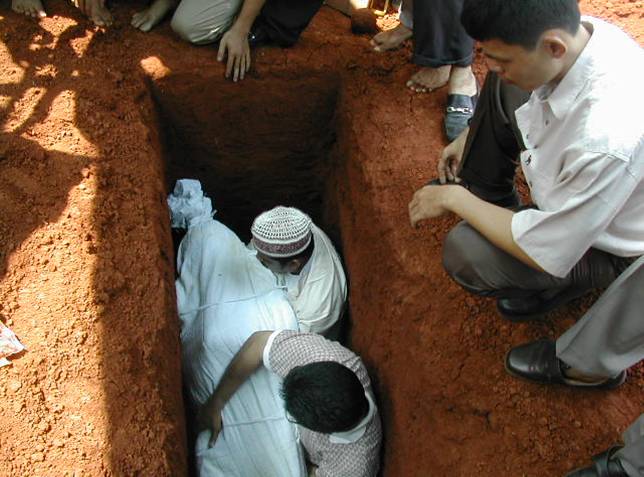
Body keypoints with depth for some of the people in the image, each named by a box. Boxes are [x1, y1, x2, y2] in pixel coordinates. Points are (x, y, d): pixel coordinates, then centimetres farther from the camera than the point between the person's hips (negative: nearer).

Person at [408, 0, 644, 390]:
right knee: (500, 89, -3)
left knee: (465, 254, -25)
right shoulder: (577, 32, -22)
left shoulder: (609, 140, -45)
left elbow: (544, 254, -32)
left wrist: (453, 200, -22)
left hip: (608, 237, -7)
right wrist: (470, 137, 2)